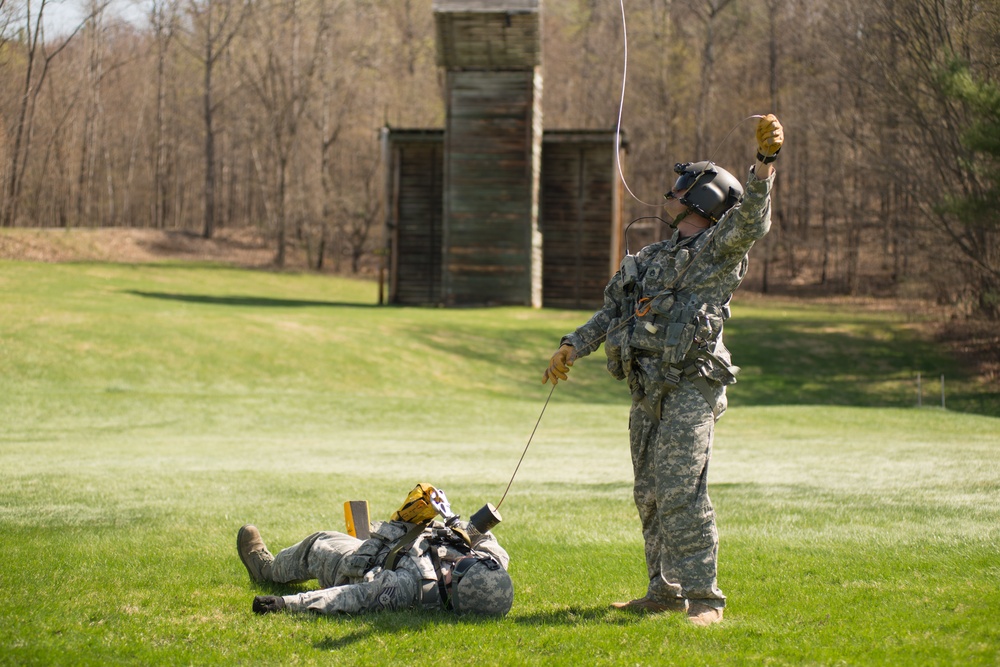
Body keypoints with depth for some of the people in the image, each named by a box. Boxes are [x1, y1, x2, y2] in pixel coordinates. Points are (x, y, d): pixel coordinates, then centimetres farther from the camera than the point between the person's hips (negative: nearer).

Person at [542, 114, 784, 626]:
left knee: (681, 493, -18)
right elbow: (611, 311, 24)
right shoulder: (652, 258, 23)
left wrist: (765, 159, -35)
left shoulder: (718, 250, 0)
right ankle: (665, 591, 21)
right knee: (650, 498, 12)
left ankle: (703, 598, -17)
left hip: (689, 391, -9)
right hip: (648, 395, 9)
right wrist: (572, 348, 10)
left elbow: (750, 219, -20)